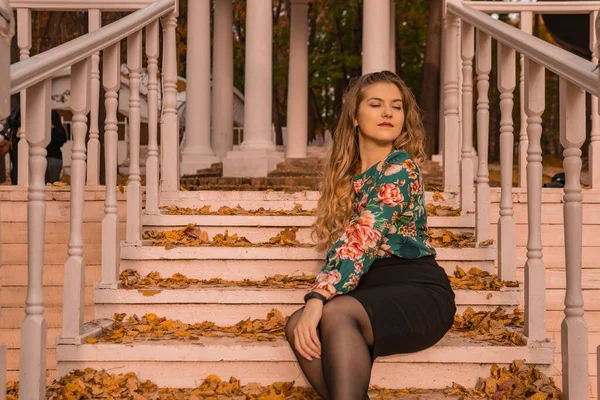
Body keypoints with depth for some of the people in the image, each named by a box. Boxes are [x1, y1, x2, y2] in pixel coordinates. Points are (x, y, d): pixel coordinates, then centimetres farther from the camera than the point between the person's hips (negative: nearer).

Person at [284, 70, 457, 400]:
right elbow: (340, 246, 13)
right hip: (370, 292, 6)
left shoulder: (401, 167, -8)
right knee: (299, 326, -22)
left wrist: (319, 298, -29)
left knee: (336, 314, -34)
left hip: (416, 290, -6)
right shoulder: (348, 173, 13)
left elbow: (365, 238, -20)